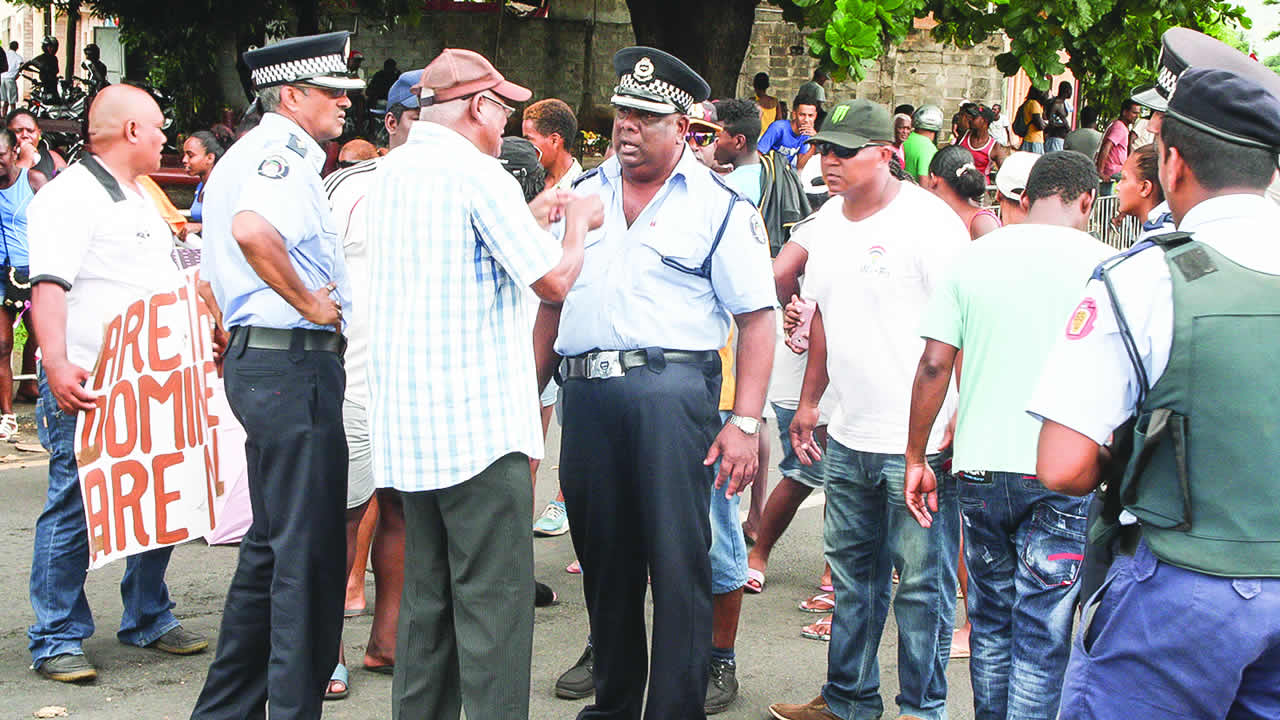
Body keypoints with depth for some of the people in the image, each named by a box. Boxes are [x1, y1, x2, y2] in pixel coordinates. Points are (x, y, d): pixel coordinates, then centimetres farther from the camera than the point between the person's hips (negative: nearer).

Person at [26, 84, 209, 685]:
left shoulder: (140, 201, 21)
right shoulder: (69, 197, -9)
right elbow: (49, 285, -20)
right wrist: (56, 364, -31)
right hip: (86, 387, -9)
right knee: (75, 508, -4)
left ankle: (147, 619, 26)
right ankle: (57, 641, 5)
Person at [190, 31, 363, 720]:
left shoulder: (244, 156, 21)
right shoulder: (281, 153, -13)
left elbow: (236, 238, 31)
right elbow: (253, 230, -34)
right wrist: (310, 303, -22)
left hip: (255, 355, 11)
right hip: (293, 359, -11)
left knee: (273, 544, 17)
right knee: (308, 549, -6)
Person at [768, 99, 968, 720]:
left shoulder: (928, 221, -13)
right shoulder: (827, 222, 10)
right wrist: (808, 401, 21)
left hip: (921, 441, -7)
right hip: (850, 436, 8)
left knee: (922, 583, 1)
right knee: (852, 574, 16)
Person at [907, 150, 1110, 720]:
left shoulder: (974, 256, 4)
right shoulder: (1100, 262, -4)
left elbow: (934, 364, 2)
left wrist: (916, 458, 9)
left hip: (980, 467, 4)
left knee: (991, 626, 17)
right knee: (1043, 641, 1)